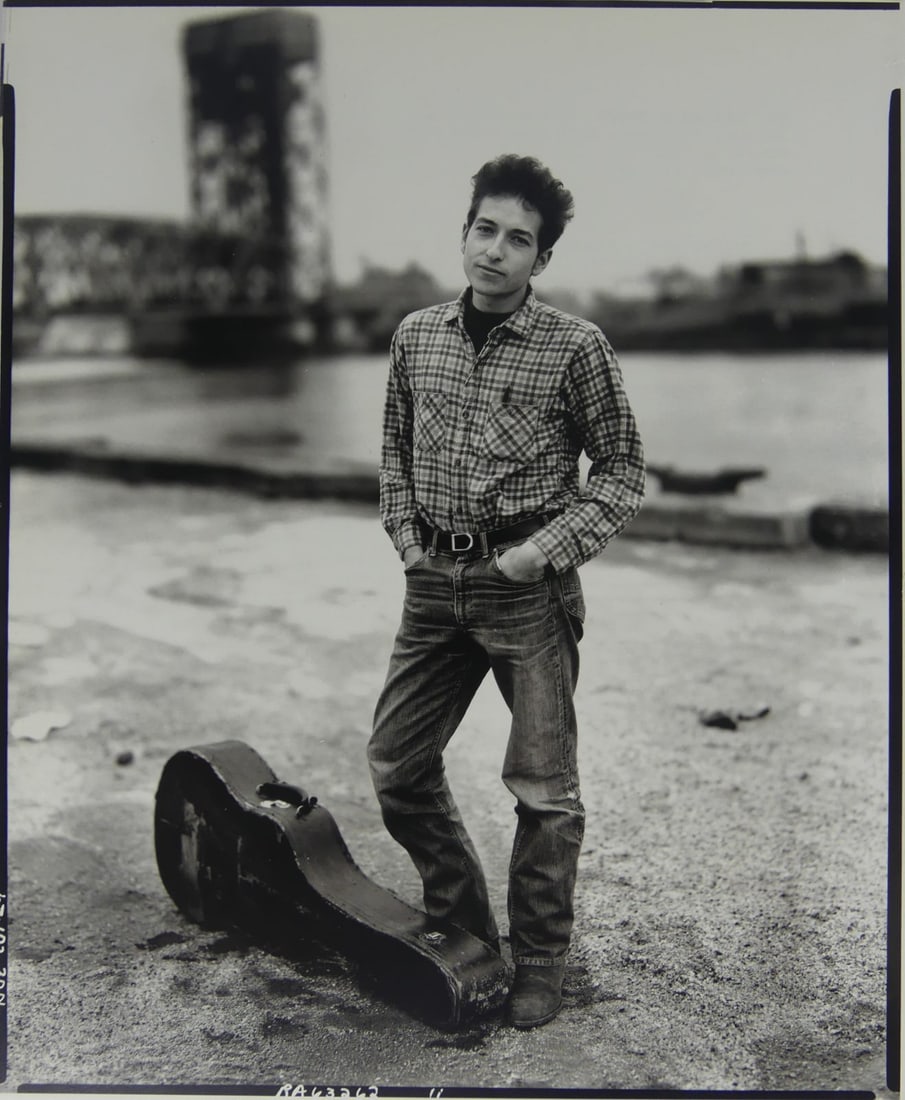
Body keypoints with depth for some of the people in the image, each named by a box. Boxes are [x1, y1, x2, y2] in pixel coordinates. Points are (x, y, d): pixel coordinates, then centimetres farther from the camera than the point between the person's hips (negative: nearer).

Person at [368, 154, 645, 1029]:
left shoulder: (575, 347, -6)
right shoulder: (415, 336, 7)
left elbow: (621, 470, 0)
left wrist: (550, 547, -10)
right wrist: (406, 536, 7)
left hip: (528, 585, -4)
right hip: (434, 583, 5)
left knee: (543, 786, 2)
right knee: (395, 766, 10)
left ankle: (538, 964, 20)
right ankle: (459, 927, 30)